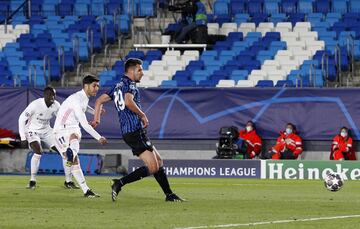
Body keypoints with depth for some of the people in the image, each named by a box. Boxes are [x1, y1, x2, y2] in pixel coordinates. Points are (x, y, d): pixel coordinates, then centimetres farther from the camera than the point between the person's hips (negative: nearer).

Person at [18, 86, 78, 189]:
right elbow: (22, 119, -17)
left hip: (47, 131, 5)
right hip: (33, 131, -5)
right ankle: (32, 181, -16)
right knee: (38, 152, -31)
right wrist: (23, 137, -20)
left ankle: (68, 181, 9)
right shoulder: (35, 105, -24)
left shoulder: (56, 105, -10)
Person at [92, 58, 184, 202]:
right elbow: (128, 101, -27)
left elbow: (99, 100, 23)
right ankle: (119, 184, -19)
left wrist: (96, 118, 17)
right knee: (152, 168, -14)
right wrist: (142, 115, -15)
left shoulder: (117, 86, 20)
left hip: (127, 132, 10)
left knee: (159, 161, 14)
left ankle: (169, 195, 15)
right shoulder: (130, 84, -8)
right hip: (136, 132, -10)